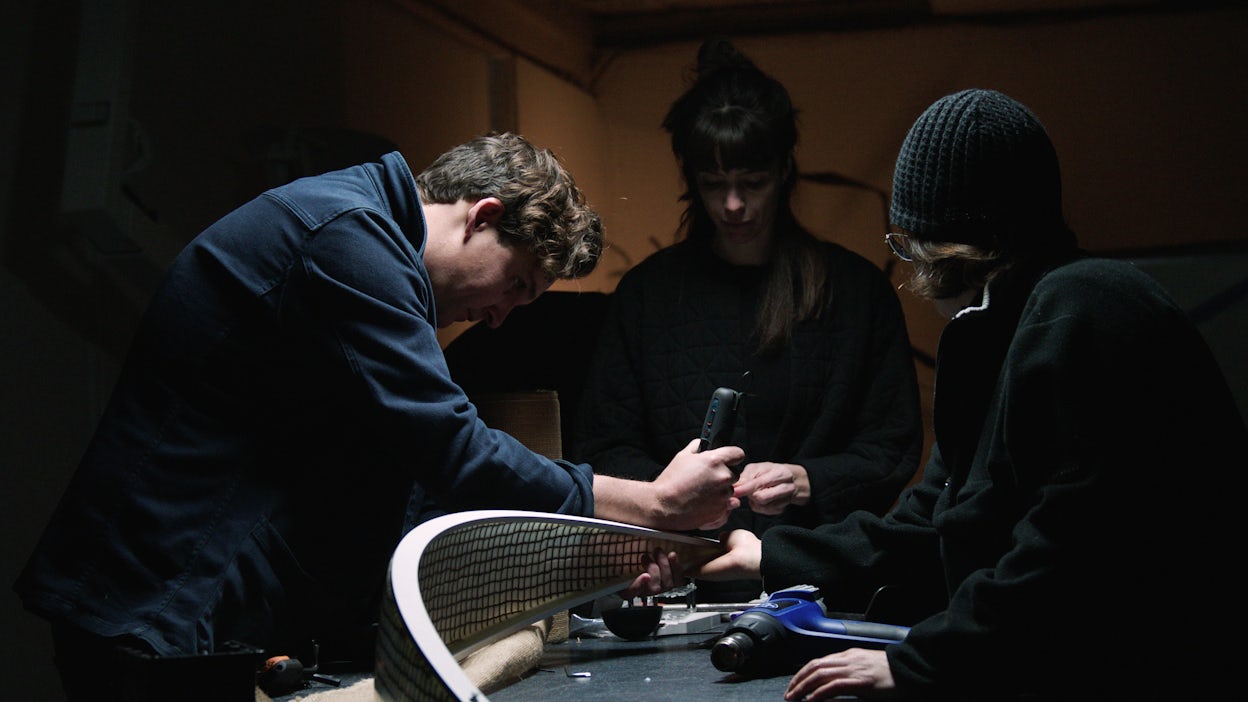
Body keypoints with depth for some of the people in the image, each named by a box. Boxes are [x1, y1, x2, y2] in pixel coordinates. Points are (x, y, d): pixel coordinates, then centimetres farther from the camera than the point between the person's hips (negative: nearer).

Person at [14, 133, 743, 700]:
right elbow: (449, 449, -20)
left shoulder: (358, 237, 18)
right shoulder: (345, 235, -16)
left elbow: (423, 468, 20)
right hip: (171, 619, -10)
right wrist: (654, 506, -11)